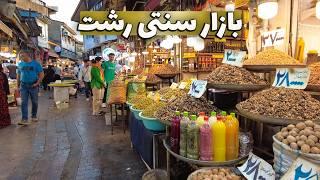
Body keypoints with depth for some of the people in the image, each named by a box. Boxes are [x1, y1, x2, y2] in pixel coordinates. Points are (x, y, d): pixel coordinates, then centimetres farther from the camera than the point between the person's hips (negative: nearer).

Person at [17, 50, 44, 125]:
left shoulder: (35, 63, -3)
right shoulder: (20, 64, 7)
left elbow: (41, 74, -3)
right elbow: (18, 75, 14)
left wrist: (37, 83, -12)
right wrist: (18, 85, 9)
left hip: (33, 85, -2)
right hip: (23, 86, 2)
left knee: (34, 102, 8)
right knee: (24, 102, -4)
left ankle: (34, 116, 25)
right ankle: (24, 119, -5)